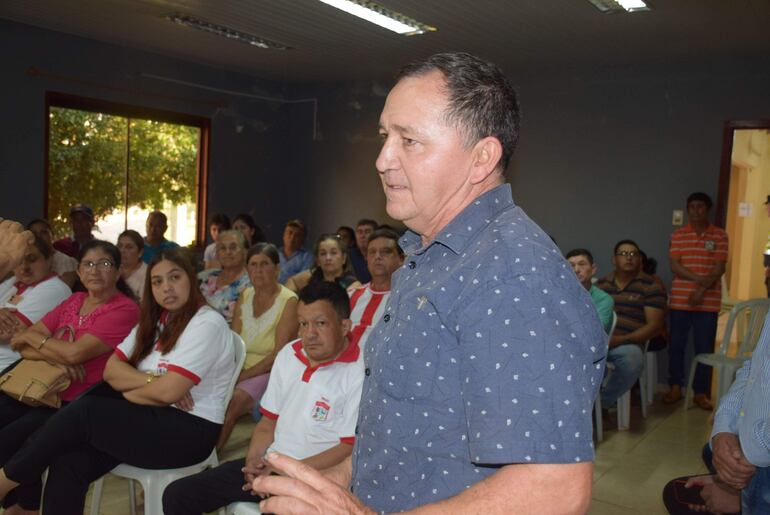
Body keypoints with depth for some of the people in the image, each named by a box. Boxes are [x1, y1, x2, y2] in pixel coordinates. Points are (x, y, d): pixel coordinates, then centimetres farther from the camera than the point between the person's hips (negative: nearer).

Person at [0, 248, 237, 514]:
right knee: (68, 461, -17)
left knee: (83, 412, -18)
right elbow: (111, 370, 5)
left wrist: (129, 391, -1)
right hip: (149, 417, 7)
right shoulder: (155, 320, 14)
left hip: (188, 429, -7)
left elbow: (168, 392, -20)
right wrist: (151, 381, -13)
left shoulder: (207, 324, -13)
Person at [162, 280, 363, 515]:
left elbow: (350, 448, -16)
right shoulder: (288, 354, 9)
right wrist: (254, 459, -2)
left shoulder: (358, 372, -13)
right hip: (269, 464, 7)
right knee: (177, 494, 1)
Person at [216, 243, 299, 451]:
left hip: (270, 372, -5)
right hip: (242, 368, 5)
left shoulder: (289, 301, -8)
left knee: (236, 399, -29)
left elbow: (279, 354, -13)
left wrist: (242, 376, -16)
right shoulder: (244, 297, 10)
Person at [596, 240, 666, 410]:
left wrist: (620, 340, -14)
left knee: (632, 359, -38)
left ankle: (603, 401, -10)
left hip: (627, 344, -2)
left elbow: (654, 326, -3)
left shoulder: (651, 287, 4)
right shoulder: (601, 284, 17)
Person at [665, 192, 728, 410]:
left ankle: (701, 392, 13)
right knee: (676, 345, 6)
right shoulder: (678, 235, 4)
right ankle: (675, 387, 20)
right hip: (679, 300, 1)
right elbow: (675, 266, -4)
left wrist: (702, 290, -17)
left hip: (708, 302, -1)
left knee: (705, 348, 3)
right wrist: (700, 278, -17)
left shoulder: (719, 236, 2)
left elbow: (719, 269, -5)